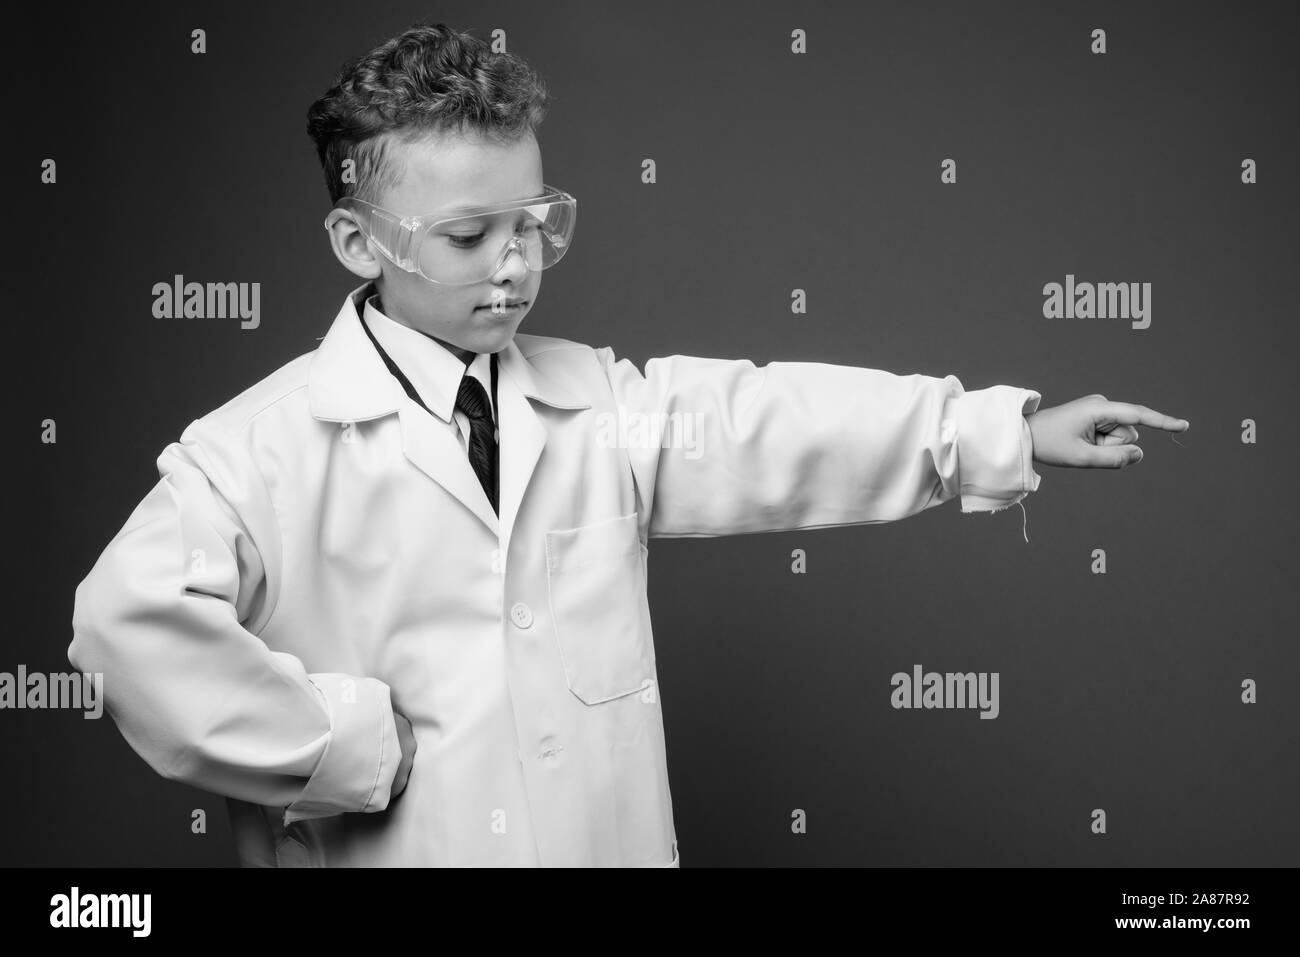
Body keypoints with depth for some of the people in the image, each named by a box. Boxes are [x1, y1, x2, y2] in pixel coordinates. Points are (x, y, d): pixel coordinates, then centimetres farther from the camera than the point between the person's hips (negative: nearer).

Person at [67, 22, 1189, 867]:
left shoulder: (602, 402, 4)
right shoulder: (265, 447, -11)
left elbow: (767, 424, -1)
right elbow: (130, 619, -24)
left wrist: (1006, 432, -8)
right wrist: (345, 745, -20)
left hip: (612, 835, 4)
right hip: (388, 847, -4)